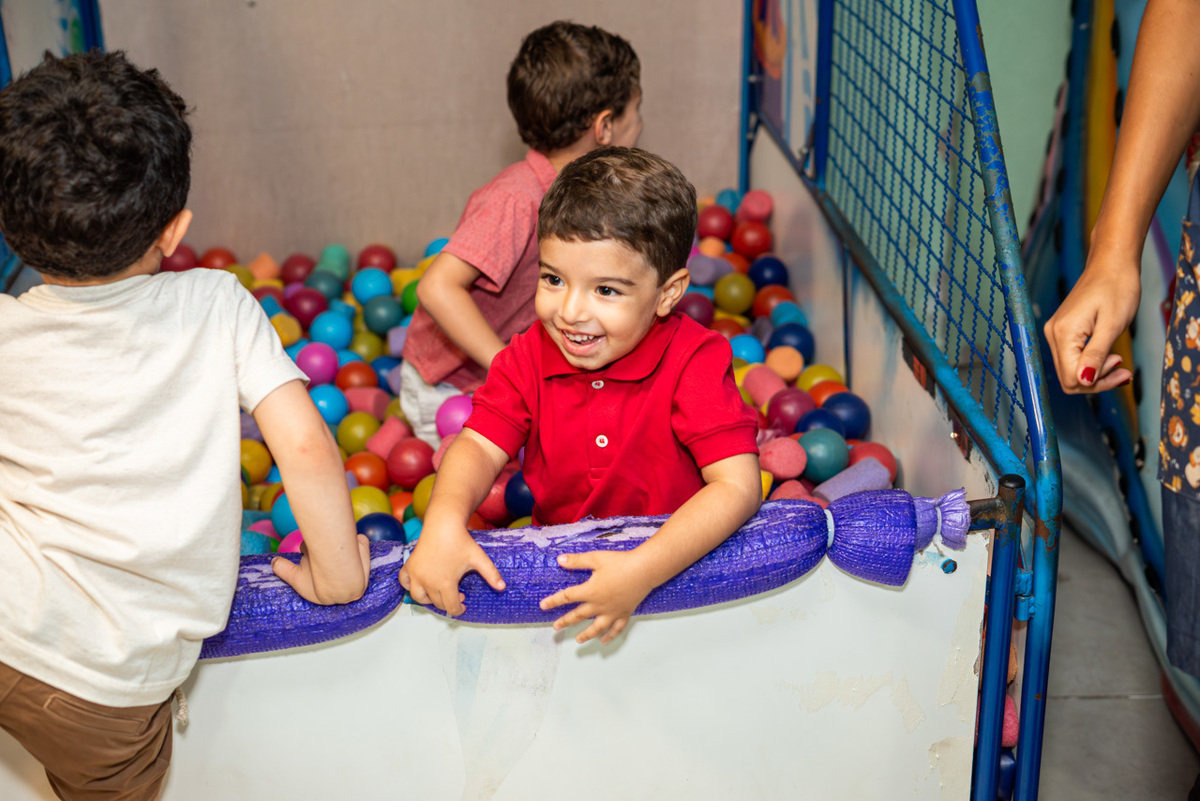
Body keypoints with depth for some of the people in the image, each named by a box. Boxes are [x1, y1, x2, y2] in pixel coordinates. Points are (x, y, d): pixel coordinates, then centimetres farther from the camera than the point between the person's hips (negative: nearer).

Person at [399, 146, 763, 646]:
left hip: (678, 563, -2)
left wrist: (643, 571, -32)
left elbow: (738, 486, -20)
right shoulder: (529, 357, 2)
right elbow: (479, 446, -1)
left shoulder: (695, 362, -11)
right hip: (557, 561, 3)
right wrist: (443, 523, -25)